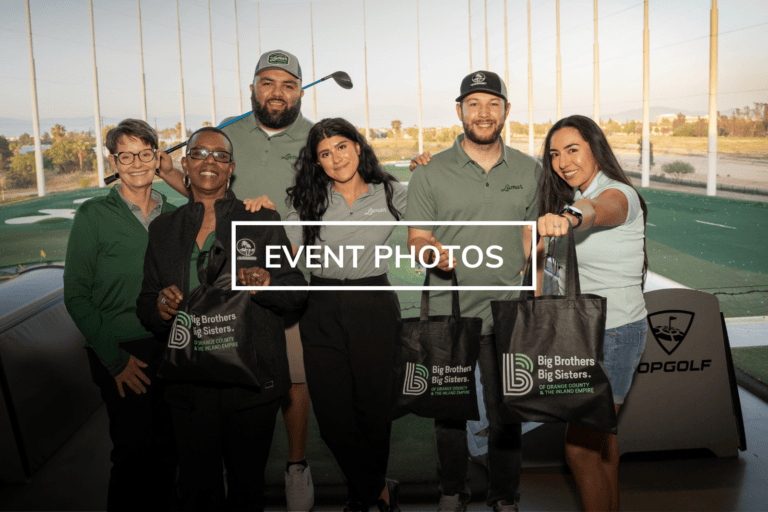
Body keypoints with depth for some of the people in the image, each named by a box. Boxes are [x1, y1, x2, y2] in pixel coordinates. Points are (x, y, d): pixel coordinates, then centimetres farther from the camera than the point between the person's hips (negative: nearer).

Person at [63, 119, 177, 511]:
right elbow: (76, 294, -6)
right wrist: (115, 359, -10)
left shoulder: (172, 215, 7)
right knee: (134, 451, 1)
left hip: (172, 350, 4)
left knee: (167, 449, 12)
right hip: (123, 354, -4)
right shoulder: (94, 216, -5)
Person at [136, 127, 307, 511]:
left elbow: (297, 292, -1)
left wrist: (265, 284, -22)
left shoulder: (262, 220, 3)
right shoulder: (163, 229, 11)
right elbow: (145, 308, 12)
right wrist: (161, 307, -11)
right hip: (190, 386, 2)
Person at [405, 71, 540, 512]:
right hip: (448, 314, -1)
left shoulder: (529, 171, 8)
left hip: (508, 314, 1)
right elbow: (417, 238, 1)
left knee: (506, 411, 9)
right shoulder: (431, 173, 0)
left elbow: (533, 235, 11)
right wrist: (434, 253, -22)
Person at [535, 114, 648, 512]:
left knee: (580, 449, -5)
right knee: (601, 437, 21)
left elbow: (598, 208, -42)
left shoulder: (618, 194, -17)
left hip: (614, 333, -9)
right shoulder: (571, 196, 9)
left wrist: (568, 217, -64)